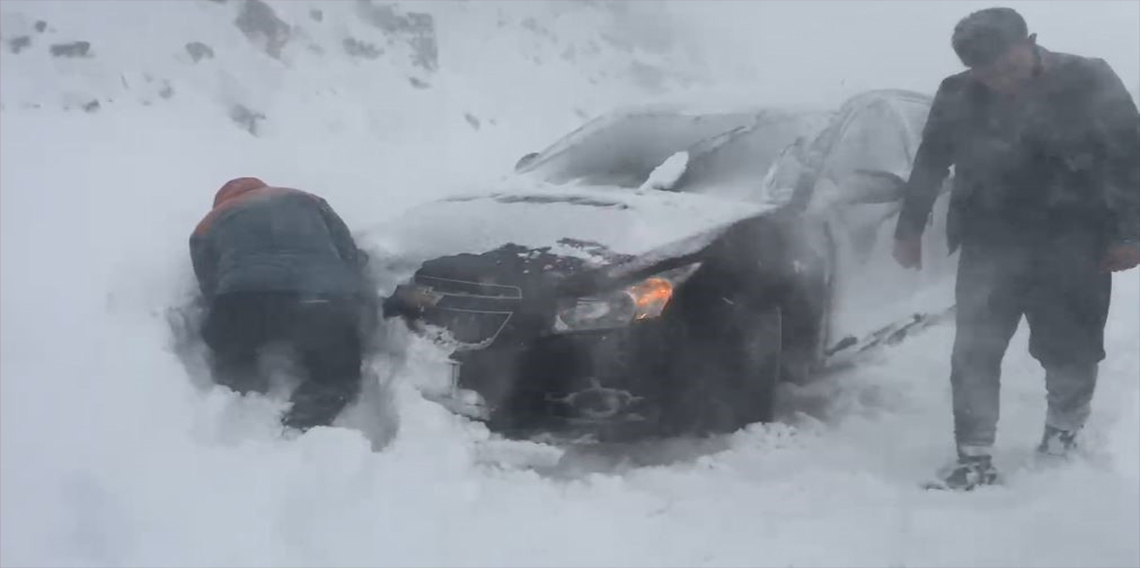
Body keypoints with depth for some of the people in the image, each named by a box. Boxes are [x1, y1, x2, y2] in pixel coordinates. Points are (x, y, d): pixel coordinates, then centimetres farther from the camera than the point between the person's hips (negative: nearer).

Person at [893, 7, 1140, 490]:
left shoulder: (1089, 82, -7)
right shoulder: (958, 96, -1)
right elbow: (929, 164, 10)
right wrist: (909, 229, 12)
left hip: (1072, 246, -2)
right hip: (990, 245, 2)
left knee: (1069, 350, 5)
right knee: (974, 353, -3)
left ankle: (1063, 433, 31)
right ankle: (974, 460, 5)